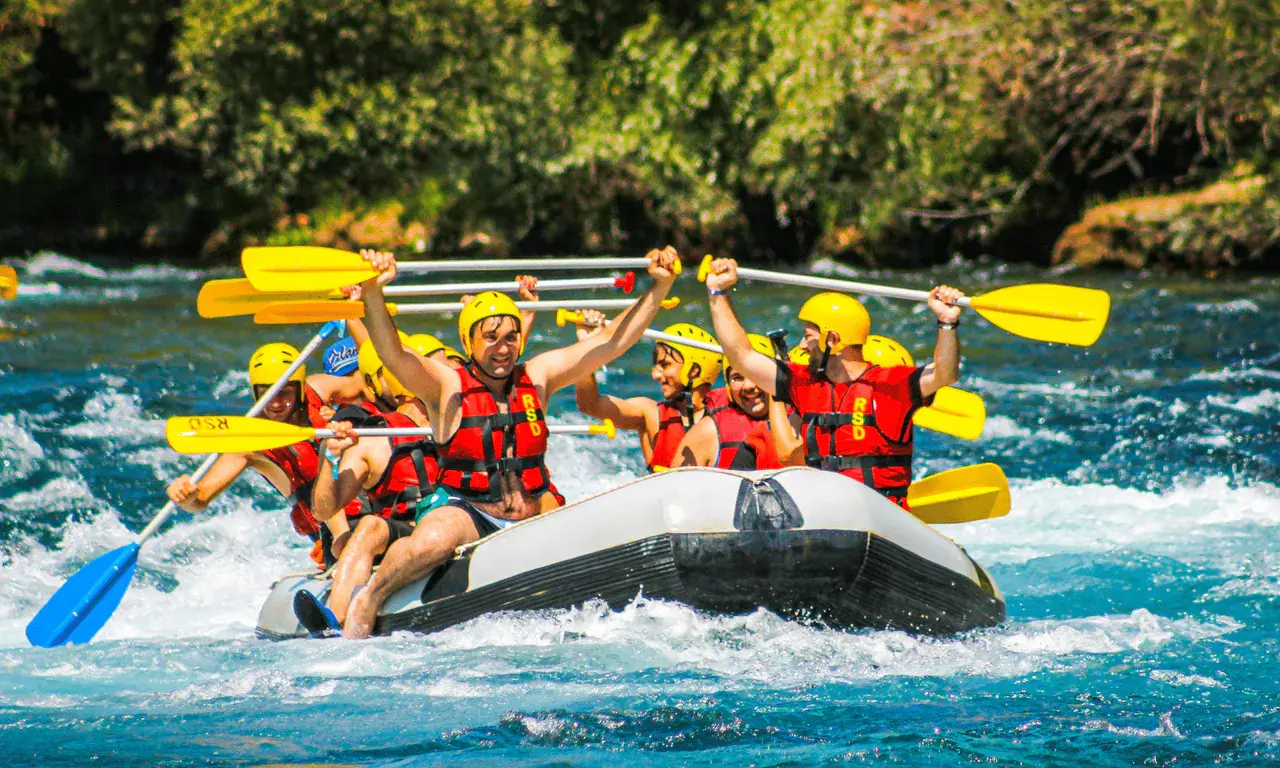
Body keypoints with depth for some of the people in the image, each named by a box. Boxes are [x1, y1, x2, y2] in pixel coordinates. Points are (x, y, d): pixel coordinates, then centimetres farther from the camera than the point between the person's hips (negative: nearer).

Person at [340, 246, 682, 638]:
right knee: (432, 542, -36)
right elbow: (392, 354, -21)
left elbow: (613, 341, 10)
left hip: (532, 517, 4)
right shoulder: (447, 386, -3)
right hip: (467, 513, -4)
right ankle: (366, 601, -10)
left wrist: (660, 286, 1)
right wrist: (373, 291, -37)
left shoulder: (536, 377, 9)